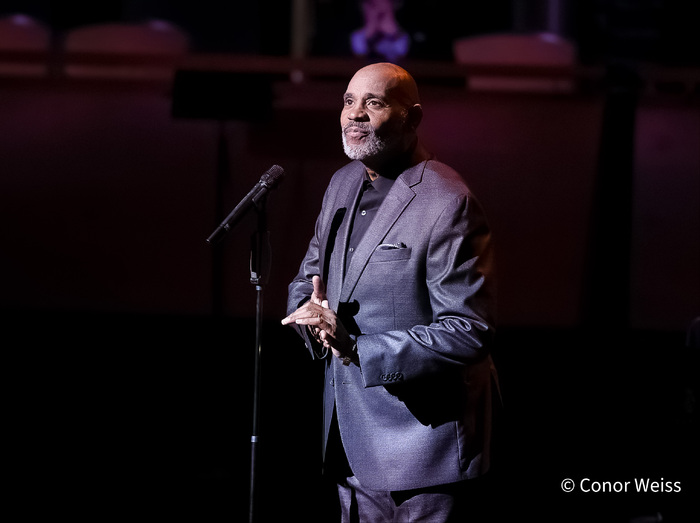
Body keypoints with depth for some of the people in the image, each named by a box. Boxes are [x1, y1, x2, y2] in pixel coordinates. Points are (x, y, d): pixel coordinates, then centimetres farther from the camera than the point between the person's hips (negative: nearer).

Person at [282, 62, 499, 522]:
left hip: (420, 441, -8)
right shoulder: (344, 182, 9)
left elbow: (469, 333, -22)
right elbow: (308, 277, 19)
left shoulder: (447, 203, -18)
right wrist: (313, 313, -7)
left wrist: (358, 348, -26)